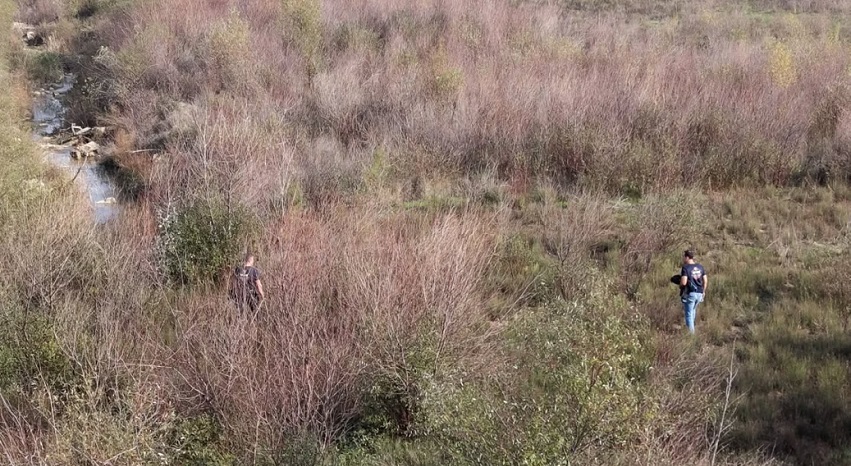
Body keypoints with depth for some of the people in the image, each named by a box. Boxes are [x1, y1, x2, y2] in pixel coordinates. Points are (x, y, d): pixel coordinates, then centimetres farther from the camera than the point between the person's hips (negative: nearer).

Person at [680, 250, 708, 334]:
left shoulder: (685, 268, -14)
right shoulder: (700, 267, 5)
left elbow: (683, 282, -22)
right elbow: (705, 280, 8)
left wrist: (680, 285, 0)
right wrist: (703, 291, 20)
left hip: (689, 293, -6)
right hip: (699, 293, 6)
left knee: (689, 314, 3)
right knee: (693, 310, 28)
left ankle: (691, 332, 1)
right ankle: (691, 326, 38)